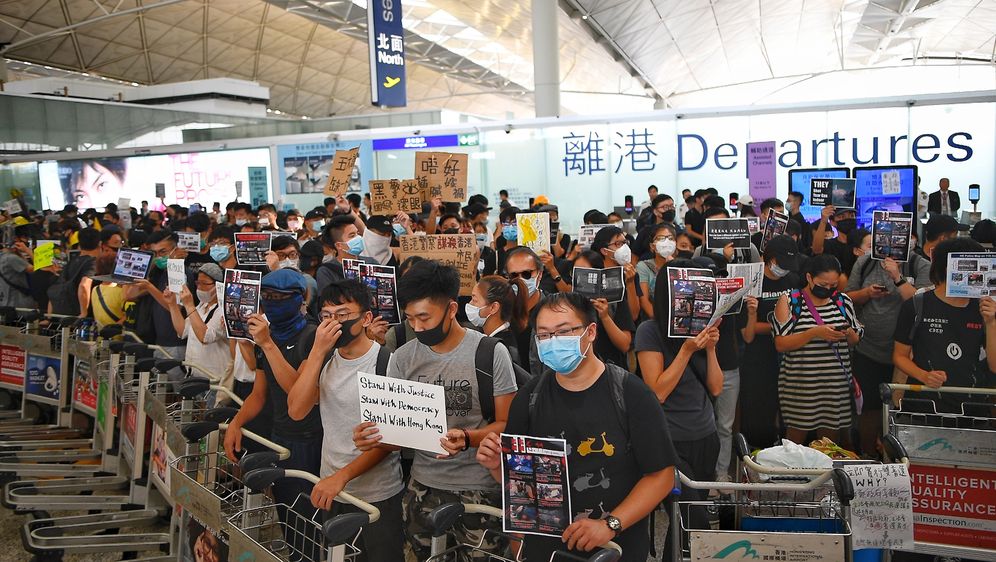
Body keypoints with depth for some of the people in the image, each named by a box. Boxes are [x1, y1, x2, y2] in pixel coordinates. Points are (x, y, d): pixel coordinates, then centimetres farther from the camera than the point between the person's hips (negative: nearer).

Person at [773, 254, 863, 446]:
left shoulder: (843, 301, 9)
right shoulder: (789, 302, -5)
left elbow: (855, 340, 16)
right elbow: (780, 344, -11)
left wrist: (848, 334, -7)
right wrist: (814, 333, -21)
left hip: (837, 386, 4)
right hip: (800, 386, -4)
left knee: (830, 441, 13)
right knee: (795, 440, 5)